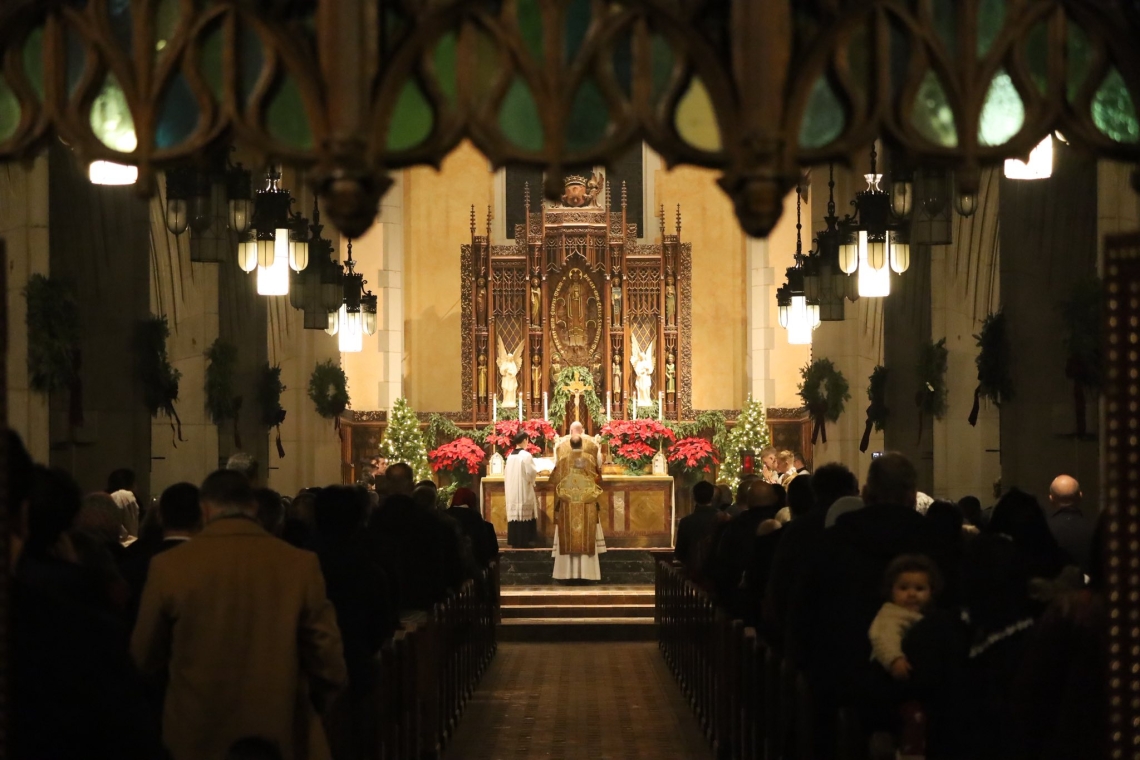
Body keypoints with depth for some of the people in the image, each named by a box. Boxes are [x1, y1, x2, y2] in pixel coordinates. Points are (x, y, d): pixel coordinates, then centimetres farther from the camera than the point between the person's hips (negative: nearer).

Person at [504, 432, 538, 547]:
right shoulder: (526, 455, -13)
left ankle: (514, 540, 8)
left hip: (512, 490, 6)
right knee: (524, 514, -2)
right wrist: (537, 473, 9)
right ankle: (523, 540, -2)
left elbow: (506, 473, 12)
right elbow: (531, 473, -14)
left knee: (515, 512, 8)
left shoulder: (510, 456, 7)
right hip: (523, 490, -6)